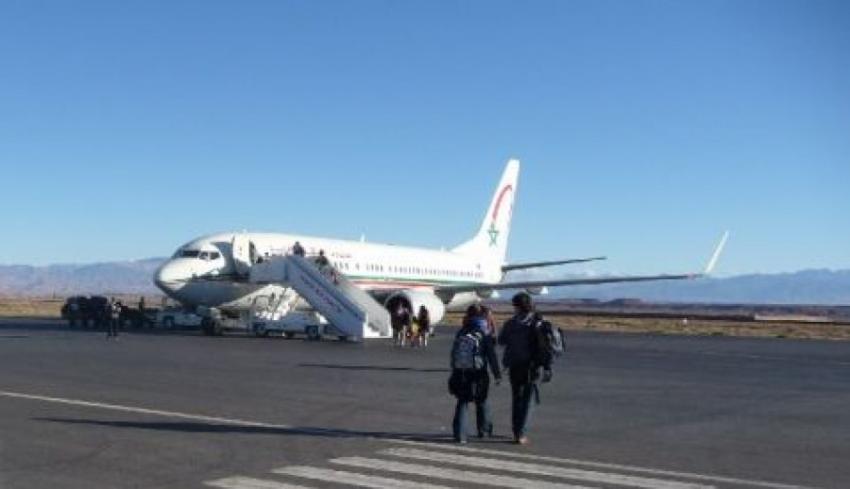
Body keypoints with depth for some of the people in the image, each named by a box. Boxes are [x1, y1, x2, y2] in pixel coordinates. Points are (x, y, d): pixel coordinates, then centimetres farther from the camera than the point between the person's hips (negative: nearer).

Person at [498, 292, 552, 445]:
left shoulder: (510, 323, -6)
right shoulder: (538, 323, -6)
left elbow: (501, 341, 8)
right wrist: (547, 368, -7)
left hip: (514, 367, 1)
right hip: (531, 367, -1)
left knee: (516, 398, 17)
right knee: (527, 400, 4)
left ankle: (517, 431, 21)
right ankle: (521, 434, -5)